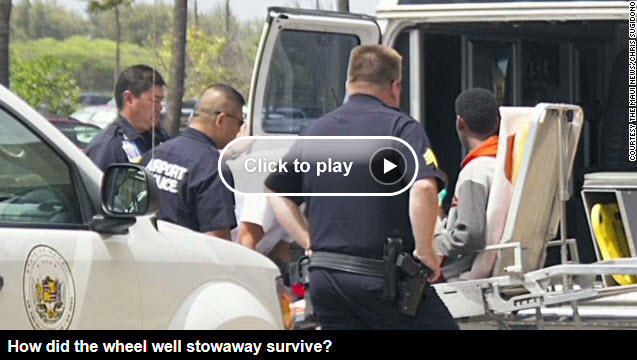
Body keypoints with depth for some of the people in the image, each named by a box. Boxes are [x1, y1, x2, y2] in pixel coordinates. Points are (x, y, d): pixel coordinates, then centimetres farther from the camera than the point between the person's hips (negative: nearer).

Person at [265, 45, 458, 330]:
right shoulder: (400, 127, -6)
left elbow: (276, 191, 21)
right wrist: (425, 252, -12)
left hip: (323, 278, 6)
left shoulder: (315, 131, 13)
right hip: (382, 278, -6)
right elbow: (423, 188, -22)